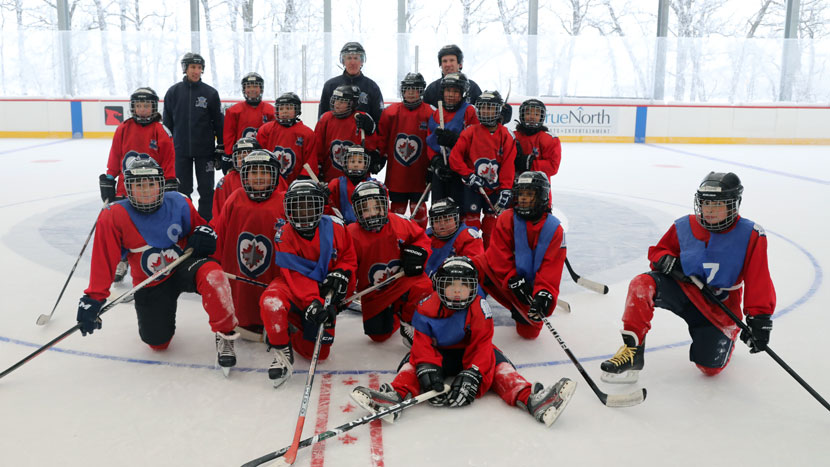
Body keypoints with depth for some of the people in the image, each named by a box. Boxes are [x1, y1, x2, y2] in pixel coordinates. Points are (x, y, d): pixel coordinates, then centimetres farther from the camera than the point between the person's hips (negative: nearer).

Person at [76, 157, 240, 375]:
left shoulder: (179, 204, -9)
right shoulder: (114, 217, -14)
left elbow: (198, 227, 8)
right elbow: (103, 261, -13)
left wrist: (205, 234, -17)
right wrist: (94, 298, -18)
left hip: (184, 267, -1)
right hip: (149, 284, 1)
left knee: (211, 273, -37)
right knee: (158, 342, -1)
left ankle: (225, 335, -20)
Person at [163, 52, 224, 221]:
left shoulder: (210, 93, 1)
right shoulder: (173, 92, 4)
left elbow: (219, 123, 3)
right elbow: (167, 123, 9)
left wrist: (221, 148, 0)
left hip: (205, 150, -1)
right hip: (180, 150, 1)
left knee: (206, 189, 4)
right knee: (182, 189, 7)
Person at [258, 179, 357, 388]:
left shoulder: (335, 228, -8)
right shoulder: (284, 235, -15)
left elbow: (349, 258, 4)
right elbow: (295, 274, -22)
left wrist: (341, 274, -19)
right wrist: (312, 302, -36)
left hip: (324, 293, 3)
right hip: (293, 288, -2)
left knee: (319, 352, 1)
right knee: (271, 299, -39)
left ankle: (291, 331, 31)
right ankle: (282, 353, -19)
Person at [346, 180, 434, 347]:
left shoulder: (399, 224, -9)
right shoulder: (352, 235, -14)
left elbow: (421, 237, 7)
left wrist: (416, 252, -13)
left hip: (402, 281, -1)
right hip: (374, 294, 1)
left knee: (423, 287, -34)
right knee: (378, 335, 1)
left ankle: (408, 324, -6)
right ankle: (394, 319, 38)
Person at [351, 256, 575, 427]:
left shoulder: (479, 309, -17)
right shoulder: (428, 307, -15)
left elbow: (481, 345, -22)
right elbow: (422, 342, -19)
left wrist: (472, 374, -37)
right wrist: (426, 368, -38)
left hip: (469, 354, -1)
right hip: (439, 353, 1)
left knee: (494, 361, -26)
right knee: (413, 360, -26)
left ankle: (530, 398, -44)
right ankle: (396, 395, -53)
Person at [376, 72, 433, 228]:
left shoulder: (429, 113, -3)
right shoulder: (390, 112, 2)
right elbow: (381, 136, 9)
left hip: (419, 173, -2)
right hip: (396, 173, 2)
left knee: (418, 207, 5)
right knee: (397, 208, 10)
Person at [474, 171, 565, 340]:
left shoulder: (555, 229, -8)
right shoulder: (507, 218, -10)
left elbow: (552, 266, -13)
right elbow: (500, 253, -14)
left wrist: (544, 294, -29)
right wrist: (514, 280, -25)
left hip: (532, 284, 1)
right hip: (504, 279, -1)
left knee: (530, 332, 0)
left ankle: (521, 312, 33)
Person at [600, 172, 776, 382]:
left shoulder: (750, 235, -11)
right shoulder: (684, 226, -4)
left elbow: (759, 281, -13)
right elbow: (658, 251, 9)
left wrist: (759, 319, -21)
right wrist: (666, 261, -15)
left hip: (718, 306, -1)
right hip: (683, 291, 1)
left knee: (710, 367, -8)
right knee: (642, 284, -28)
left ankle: (727, 334, 28)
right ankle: (631, 351, -26)